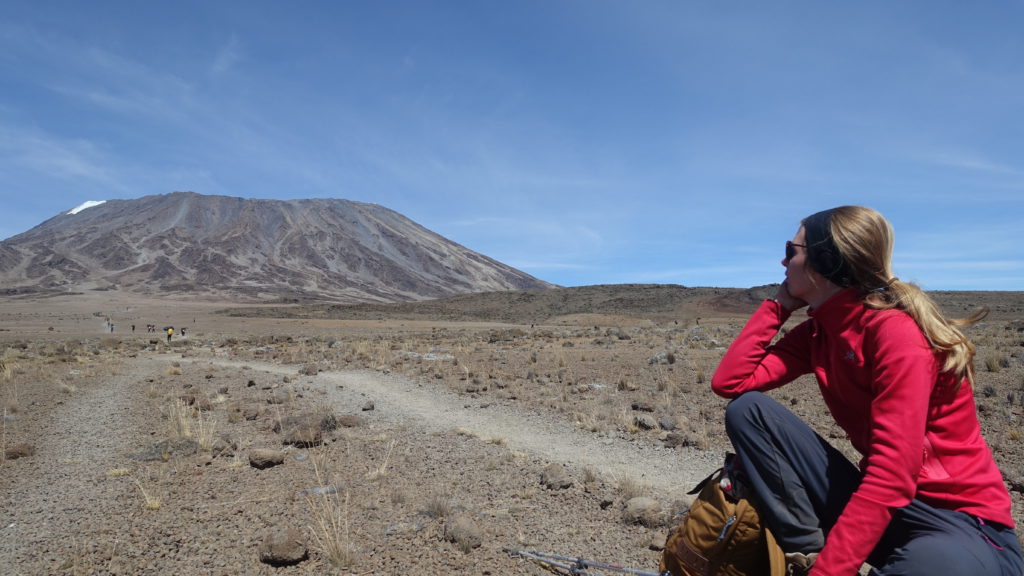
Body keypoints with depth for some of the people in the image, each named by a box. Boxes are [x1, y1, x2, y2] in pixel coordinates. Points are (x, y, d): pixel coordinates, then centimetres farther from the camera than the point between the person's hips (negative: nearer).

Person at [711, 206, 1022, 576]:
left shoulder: (895, 330, -20)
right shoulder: (817, 332, 3)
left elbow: (892, 476, -26)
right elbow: (729, 382, -3)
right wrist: (778, 305, 0)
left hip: (960, 521, -7)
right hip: (875, 501, 8)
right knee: (746, 410, -10)